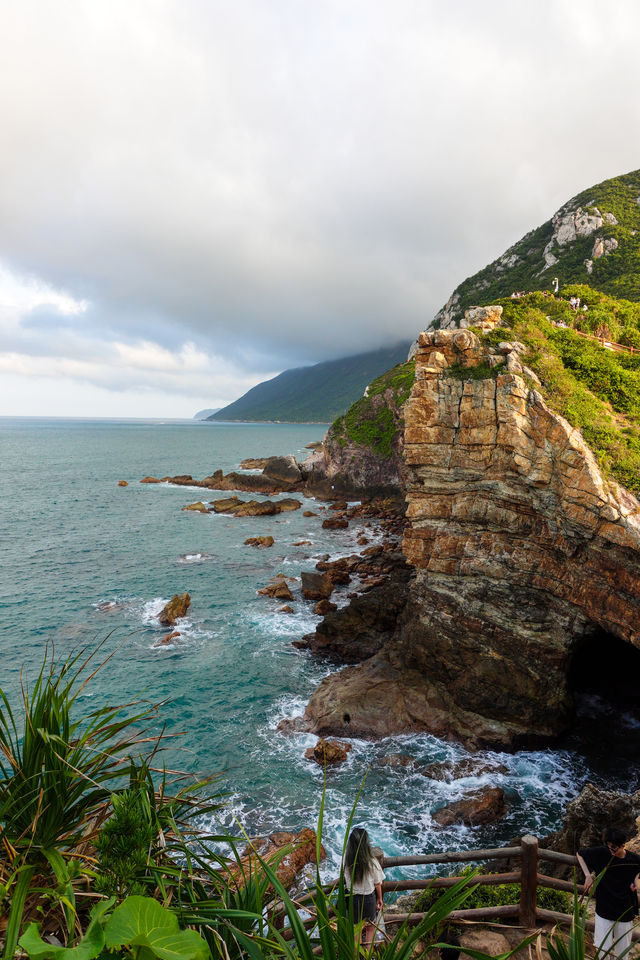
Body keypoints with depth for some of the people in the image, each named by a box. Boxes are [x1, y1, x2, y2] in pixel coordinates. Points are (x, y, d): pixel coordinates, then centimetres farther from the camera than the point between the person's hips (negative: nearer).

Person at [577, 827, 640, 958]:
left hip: (625, 911, 1)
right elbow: (580, 854, -2)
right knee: (602, 948, 2)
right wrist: (588, 875, -11)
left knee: (622, 952, 13)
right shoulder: (601, 853, -14)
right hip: (604, 908, -1)